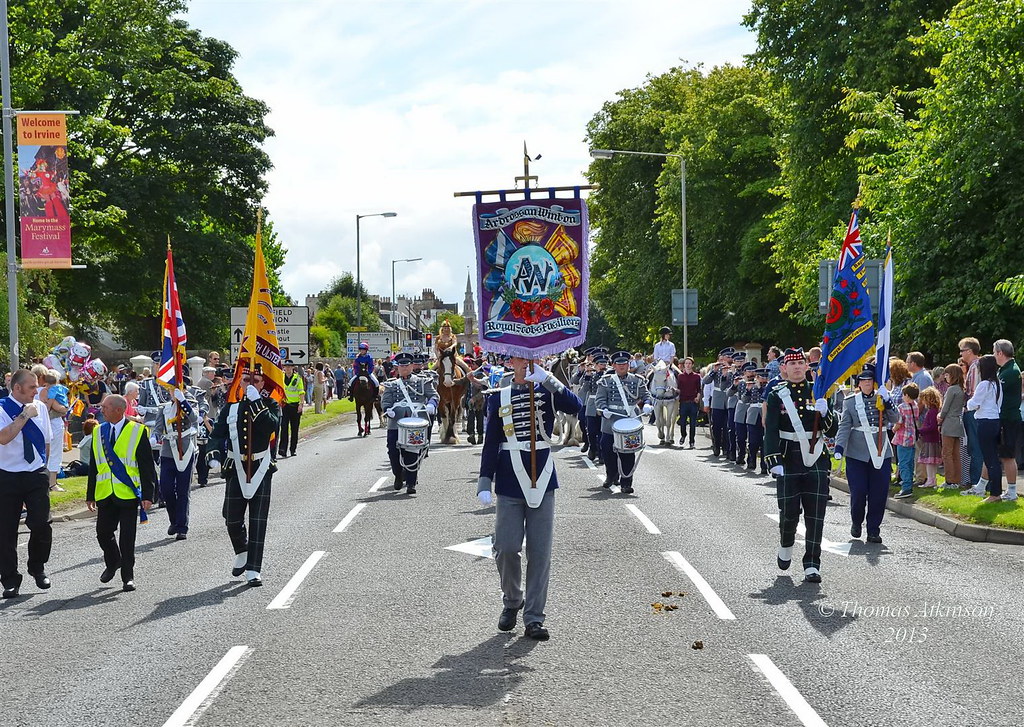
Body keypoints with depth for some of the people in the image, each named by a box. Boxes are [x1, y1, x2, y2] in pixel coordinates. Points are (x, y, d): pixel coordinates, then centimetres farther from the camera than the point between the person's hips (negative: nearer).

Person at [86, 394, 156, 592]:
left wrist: (147, 495, -10)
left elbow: (146, 466, -5)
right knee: (103, 533, 7)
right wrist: (90, 495, 11)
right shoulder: (99, 432, 11)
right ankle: (112, 563, 34)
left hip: (128, 494, -4)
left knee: (127, 537, -1)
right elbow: (93, 466, 15)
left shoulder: (137, 431, -4)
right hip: (105, 494, 4)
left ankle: (128, 577, 9)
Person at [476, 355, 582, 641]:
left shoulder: (547, 390, 3)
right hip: (510, 485, 0)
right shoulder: (499, 397, 4)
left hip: (542, 482, 0)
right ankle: (512, 602, 23)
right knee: (506, 548, -3)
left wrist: (546, 378, -24)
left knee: (540, 552, 1)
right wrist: (485, 484, -2)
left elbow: (576, 407, -16)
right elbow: (490, 443, 5)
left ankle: (534, 618, 7)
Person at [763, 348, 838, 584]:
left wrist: (824, 413, -14)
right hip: (788, 462, -1)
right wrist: (773, 461, -17)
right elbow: (771, 431, -5)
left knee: (815, 515, -4)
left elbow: (832, 431, 6)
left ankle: (812, 565, -1)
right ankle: (785, 546, 33)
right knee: (789, 512, 2)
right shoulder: (777, 396, 1)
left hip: (816, 460, 2)